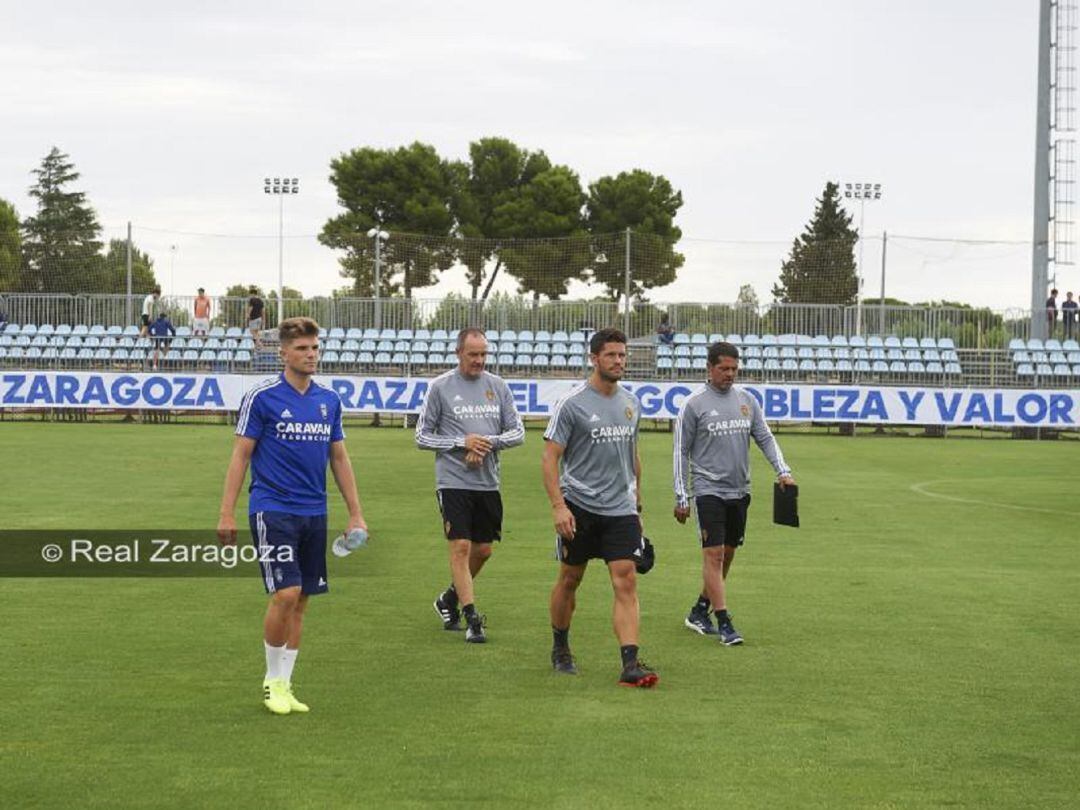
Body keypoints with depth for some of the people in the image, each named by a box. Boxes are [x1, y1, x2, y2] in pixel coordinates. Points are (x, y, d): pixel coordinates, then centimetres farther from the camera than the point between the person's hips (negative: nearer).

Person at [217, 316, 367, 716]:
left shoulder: (329, 400, 9)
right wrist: (227, 513, -8)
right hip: (272, 510, -5)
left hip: (314, 513, 5)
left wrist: (355, 514, 12)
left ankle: (284, 684, 16)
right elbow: (241, 455, -4)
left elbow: (340, 459, 16)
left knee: (300, 600, 7)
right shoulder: (261, 397, -6)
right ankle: (272, 679, 4)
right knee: (286, 594, -14)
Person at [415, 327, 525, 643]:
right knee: (461, 547, -10)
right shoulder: (440, 387, -2)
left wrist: (489, 442, -10)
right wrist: (462, 443, -13)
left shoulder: (498, 386, 8)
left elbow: (517, 432, 9)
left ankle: (449, 599, 32)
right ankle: (471, 617, -6)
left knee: (483, 550, 10)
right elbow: (422, 436, 0)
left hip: (488, 483, 4)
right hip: (453, 482, -4)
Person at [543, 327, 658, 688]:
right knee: (569, 579, 9)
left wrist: (636, 501, 22)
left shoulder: (630, 403, 10)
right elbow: (550, 457, -9)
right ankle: (560, 650, 30)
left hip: (621, 509, 4)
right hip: (579, 507, -4)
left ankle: (630, 664, -13)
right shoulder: (572, 403, -8)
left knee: (626, 582, -8)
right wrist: (558, 506, -18)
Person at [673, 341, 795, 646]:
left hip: (739, 491, 6)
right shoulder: (695, 404, -4)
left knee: (727, 554, 11)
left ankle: (699, 612, 24)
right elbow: (681, 451, -2)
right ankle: (723, 623, -11)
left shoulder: (747, 400, 9)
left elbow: (765, 438, 12)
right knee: (713, 554, -11)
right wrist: (681, 498, -5)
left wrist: (782, 471, -4)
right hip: (708, 490, -6)